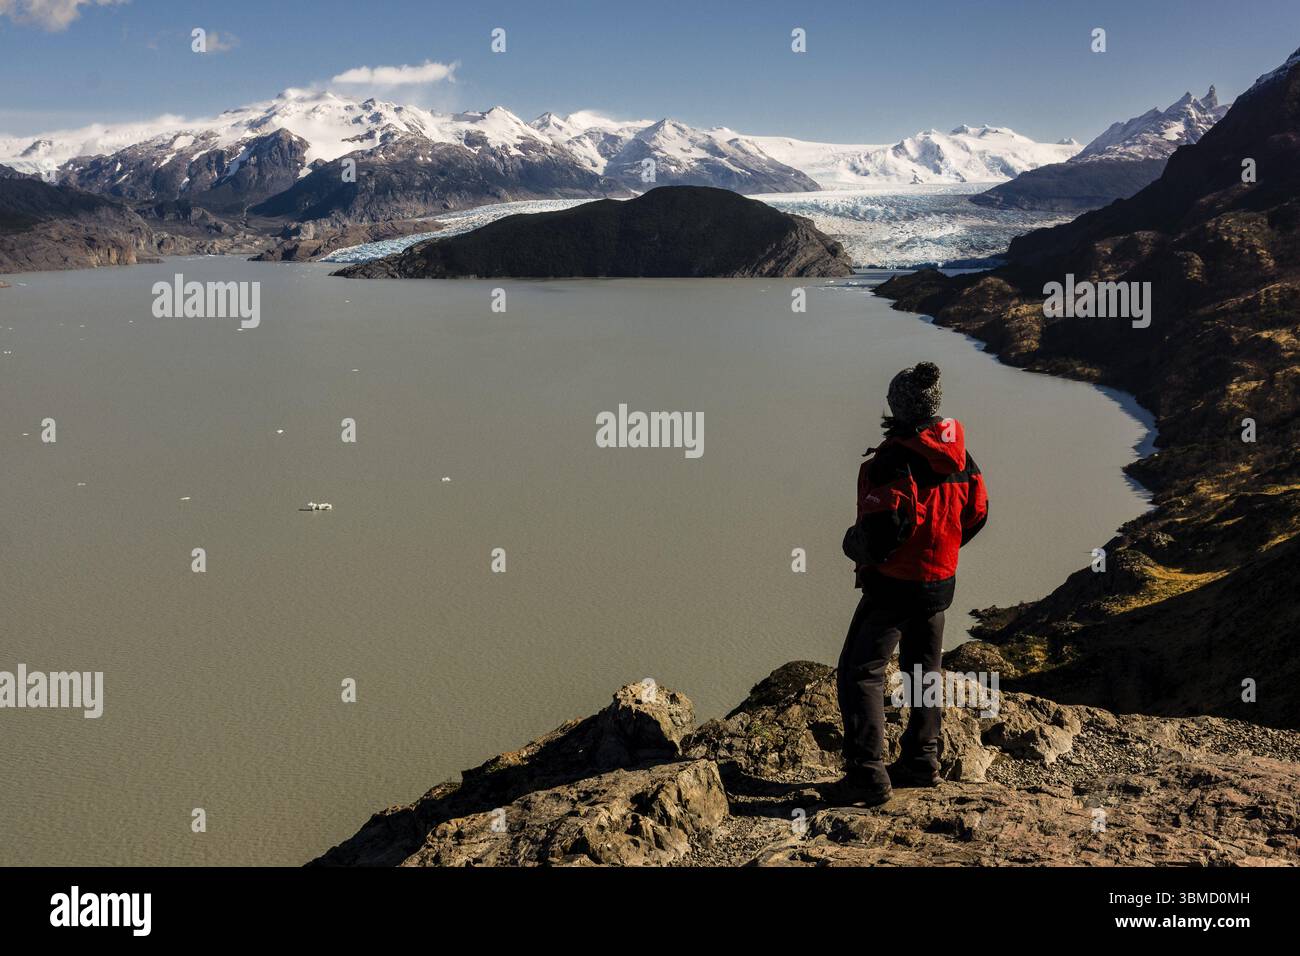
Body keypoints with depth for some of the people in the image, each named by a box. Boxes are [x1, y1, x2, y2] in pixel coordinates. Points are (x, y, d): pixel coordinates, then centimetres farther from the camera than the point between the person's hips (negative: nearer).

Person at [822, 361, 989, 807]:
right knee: (924, 669, 22)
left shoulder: (894, 460, -24)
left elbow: (882, 527, -29)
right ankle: (921, 761, 32)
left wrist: (854, 545, -8)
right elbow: (976, 512, 11)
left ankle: (868, 773, -3)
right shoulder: (958, 454, 1)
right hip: (941, 581, 8)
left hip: (894, 585, -8)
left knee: (860, 673, 0)